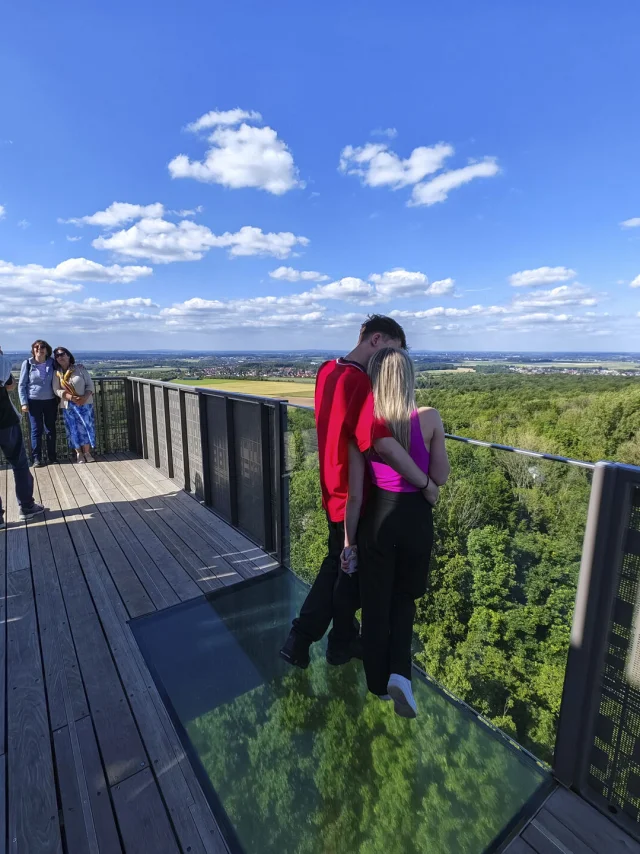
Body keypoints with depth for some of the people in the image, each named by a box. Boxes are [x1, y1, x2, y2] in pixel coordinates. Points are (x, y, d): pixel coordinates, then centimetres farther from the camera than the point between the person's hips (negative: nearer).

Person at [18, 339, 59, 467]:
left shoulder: (52, 363, 0)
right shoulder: (27, 363, -4)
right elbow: (21, 385, -2)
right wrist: (24, 403, -7)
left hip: (50, 401, 2)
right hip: (34, 402, -2)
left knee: (51, 429, 8)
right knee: (36, 430, 2)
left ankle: (52, 456, 18)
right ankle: (36, 458, 8)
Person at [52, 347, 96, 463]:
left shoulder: (80, 368, -1)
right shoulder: (57, 373, 3)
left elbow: (90, 384, -2)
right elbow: (56, 390, -4)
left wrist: (85, 397, -19)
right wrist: (71, 397, -20)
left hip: (85, 403, -1)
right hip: (68, 406, 2)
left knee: (86, 427, -3)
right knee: (73, 429, 4)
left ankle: (87, 452, 8)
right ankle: (79, 453, 14)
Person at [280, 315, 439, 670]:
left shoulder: (327, 370, 2)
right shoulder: (360, 382, -27)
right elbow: (383, 444, -37)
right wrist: (427, 484, -25)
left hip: (332, 489, 8)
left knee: (336, 563, 25)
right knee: (354, 571, 15)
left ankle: (299, 638, 30)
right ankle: (343, 642, 39)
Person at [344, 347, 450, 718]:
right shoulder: (429, 418, -12)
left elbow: (355, 493, -8)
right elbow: (441, 477, -4)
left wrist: (349, 540, 2)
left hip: (377, 516, 0)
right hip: (416, 517, 1)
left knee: (376, 602, 19)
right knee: (405, 597, 26)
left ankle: (378, 681, 38)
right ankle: (400, 673, 13)